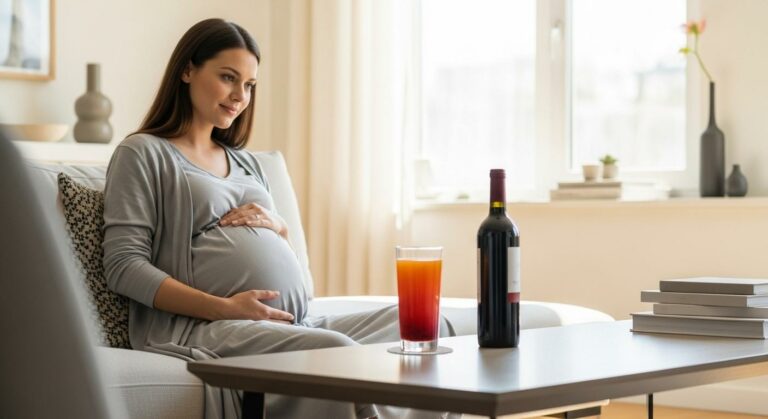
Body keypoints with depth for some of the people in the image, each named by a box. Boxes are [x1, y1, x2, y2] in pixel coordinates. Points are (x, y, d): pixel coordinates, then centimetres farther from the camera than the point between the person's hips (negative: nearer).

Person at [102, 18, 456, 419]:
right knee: (336, 354, -34)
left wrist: (278, 227, 5)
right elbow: (124, 267, -5)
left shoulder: (246, 162, 27)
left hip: (294, 324, 7)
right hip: (203, 328, -7)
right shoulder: (142, 153, 7)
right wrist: (224, 308, -16)